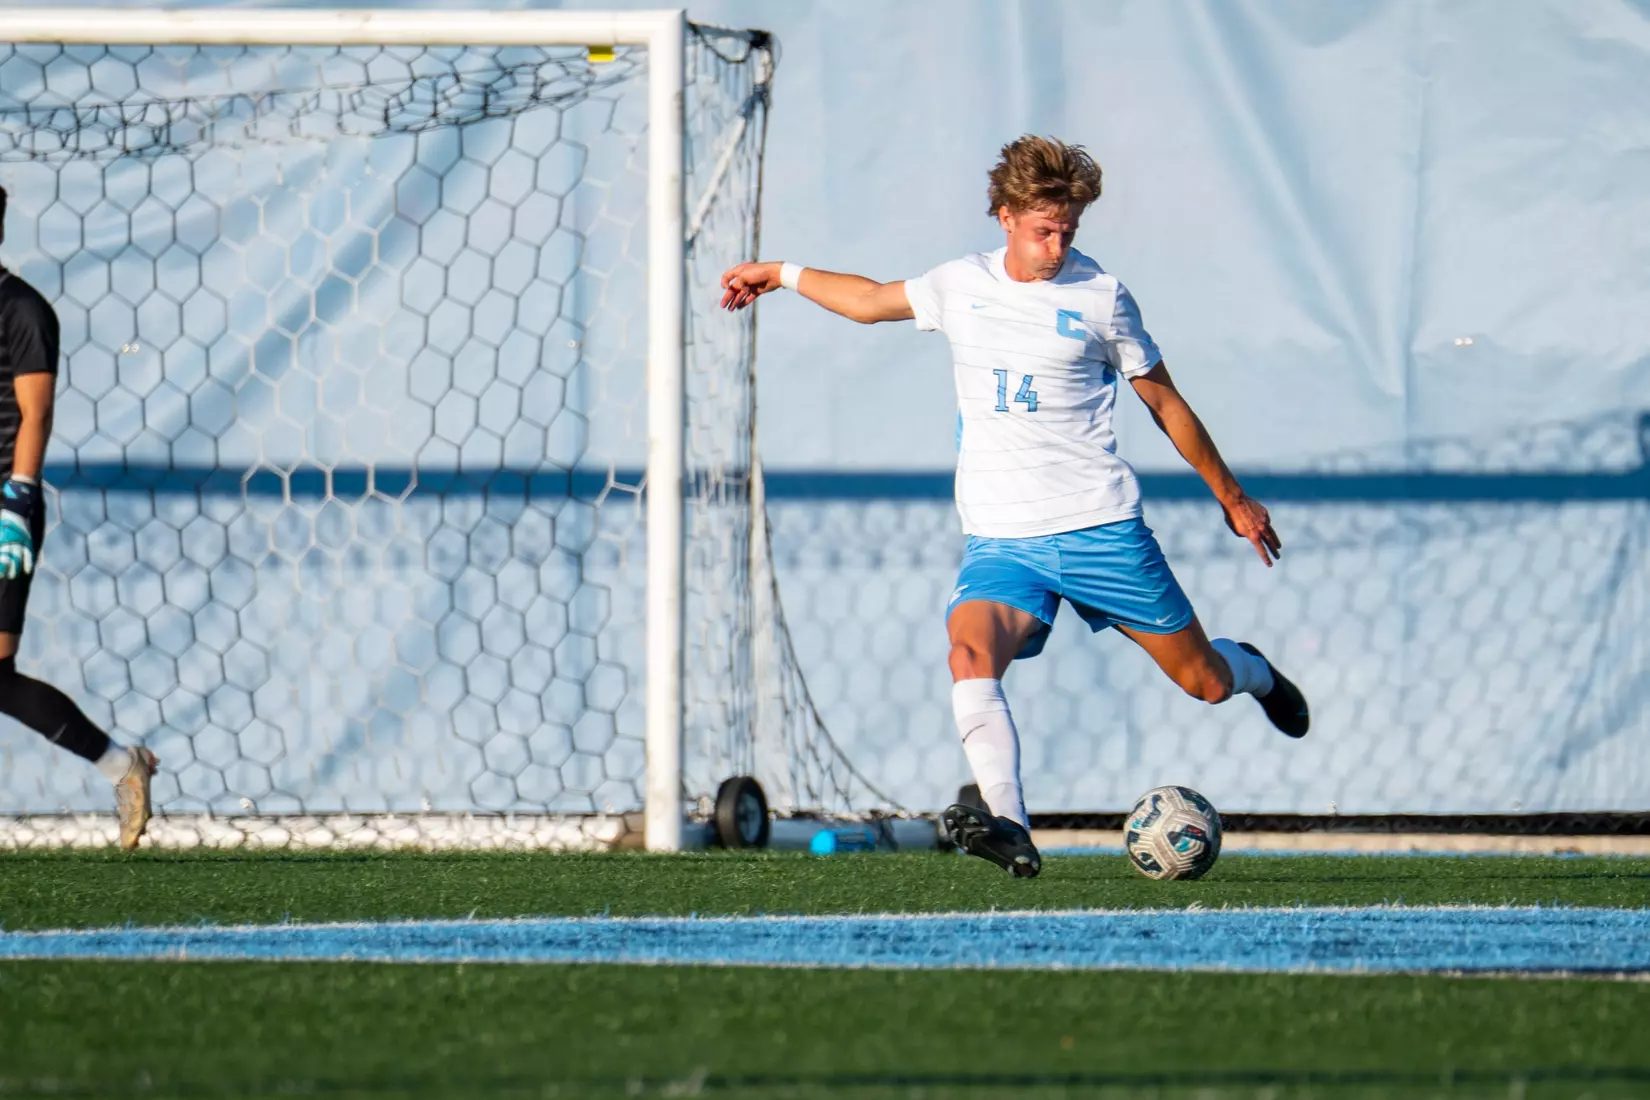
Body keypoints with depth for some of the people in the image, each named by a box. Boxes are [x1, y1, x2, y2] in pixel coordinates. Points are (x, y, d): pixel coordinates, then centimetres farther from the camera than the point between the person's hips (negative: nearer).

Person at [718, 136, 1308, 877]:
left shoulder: (1099, 297, 0)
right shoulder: (961, 287, 7)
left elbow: (1164, 402, 9)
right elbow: (871, 300, 28)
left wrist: (1232, 497, 15)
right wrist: (782, 275, 36)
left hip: (1100, 528, -1)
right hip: (1002, 537, 2)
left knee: (1205, 681, 5)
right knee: (970, 656, -28)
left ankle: (1253, 671, 44)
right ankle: (1009, 827, -38)